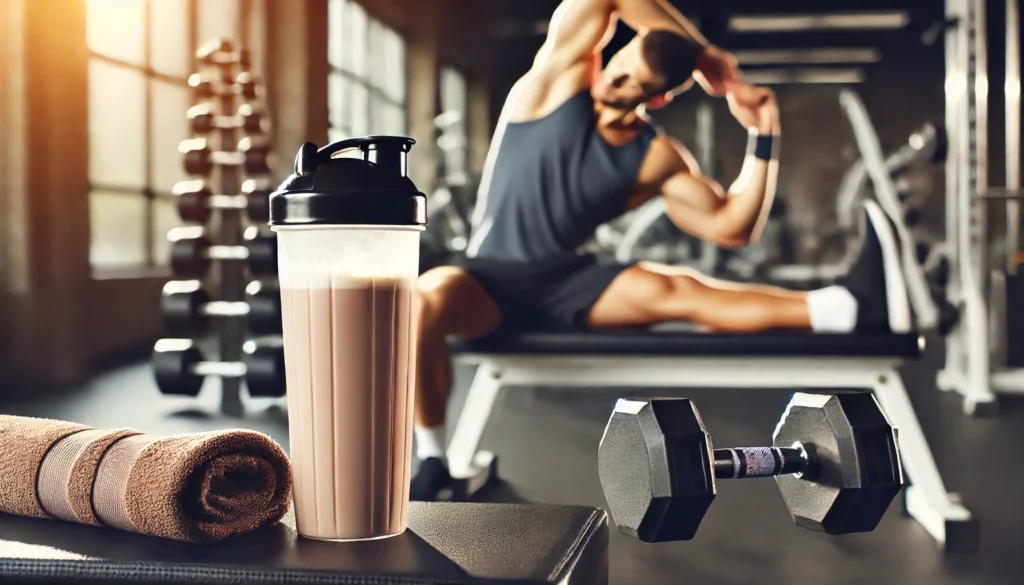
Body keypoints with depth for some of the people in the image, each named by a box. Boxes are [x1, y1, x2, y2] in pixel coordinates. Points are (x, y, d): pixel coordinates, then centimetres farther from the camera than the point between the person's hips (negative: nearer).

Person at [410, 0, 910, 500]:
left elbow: (731, 228, -3)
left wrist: (764, 138, -9)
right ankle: (432, 459, -21)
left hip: (567, 283, 2)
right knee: (428, 300, -38)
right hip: (490, 281, -2)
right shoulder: (561, 77, -5)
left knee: (671, 291, -24)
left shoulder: (656, 159, 0)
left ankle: (852, 309, -34)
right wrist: (703, 53, -11)